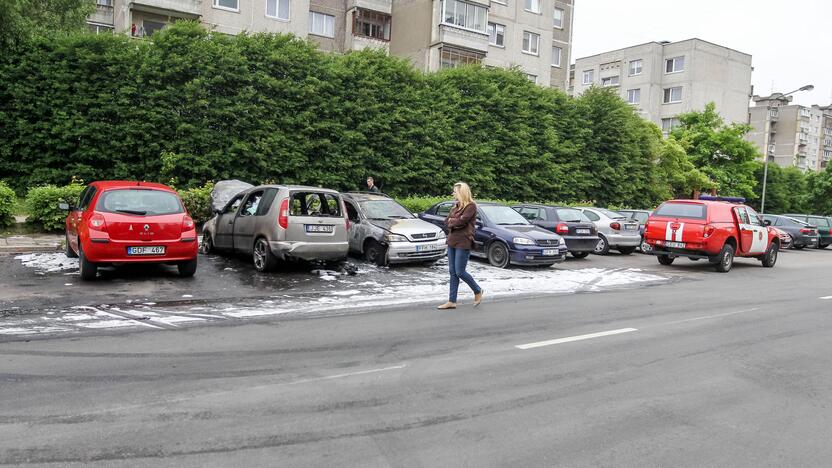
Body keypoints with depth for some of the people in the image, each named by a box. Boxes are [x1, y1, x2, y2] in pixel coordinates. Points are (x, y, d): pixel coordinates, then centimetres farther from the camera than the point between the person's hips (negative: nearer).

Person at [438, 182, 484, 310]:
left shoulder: (471, 206, -8)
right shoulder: (456, 207, 16)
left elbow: (462, 220, -19)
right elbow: (446, 221, 9)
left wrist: (452, 221, -3)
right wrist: (455, 222, -9)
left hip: (463, 242, -8)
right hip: (452, 241, 8)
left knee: (459, 272, -5)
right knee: (452, 272, 7)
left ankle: (478, 291, 18)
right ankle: (452, 301, 12)